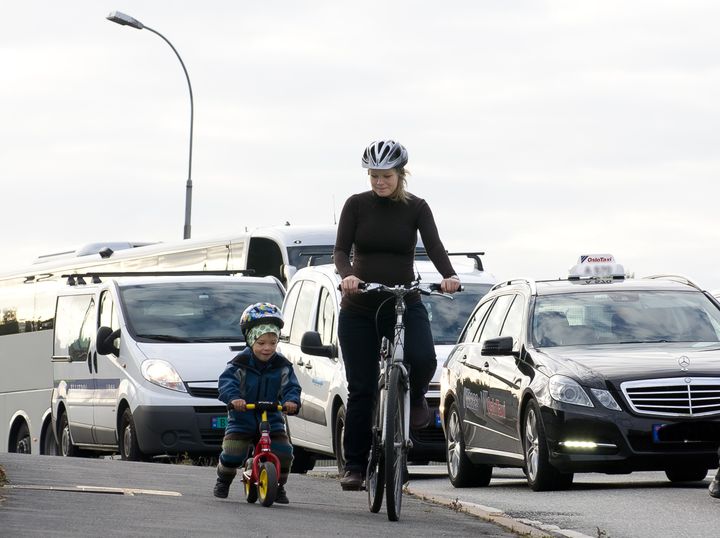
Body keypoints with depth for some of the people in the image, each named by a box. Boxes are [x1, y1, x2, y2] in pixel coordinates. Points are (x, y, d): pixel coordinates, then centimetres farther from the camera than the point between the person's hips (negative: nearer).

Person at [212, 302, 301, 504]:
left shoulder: (282, 366, 0)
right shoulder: (241, 364, -9)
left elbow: (291, 387, -7)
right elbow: (226, 381, -22)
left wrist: (291, 401, -30)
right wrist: (233, 397, -43)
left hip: (271, 419, 2)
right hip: (242, 418, -2)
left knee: (283, 453, -13)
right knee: (232, 453, -14)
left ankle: (278, 487, 11)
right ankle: (223, 483, 17)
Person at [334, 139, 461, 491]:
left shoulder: (416, 208, 0)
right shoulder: (357, 205, 0)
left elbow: (434, 246, -11)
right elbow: (341, 249, -9)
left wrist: (449, 276, -32)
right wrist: (346, 275, -31)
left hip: (405, 302, 0)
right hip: (359, 305, 0)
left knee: (423, 359, -29)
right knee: (361, 390, -1)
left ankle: (414, 398, 4)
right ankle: (354, 465, 7)